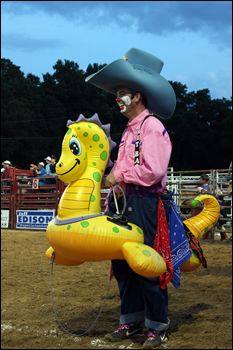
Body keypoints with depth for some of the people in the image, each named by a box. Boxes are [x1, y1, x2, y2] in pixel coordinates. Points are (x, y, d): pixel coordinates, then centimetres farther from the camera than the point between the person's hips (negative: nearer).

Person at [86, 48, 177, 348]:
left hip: (146, 204, -9)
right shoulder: (130, 129, 17)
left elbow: (154, 170, -20)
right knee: (122, 263, 11)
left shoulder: (152, 126, -11)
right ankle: (131, 321, 22)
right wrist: (115, 180, 6)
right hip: (125, 201, 9)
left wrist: (119, 176, -12)